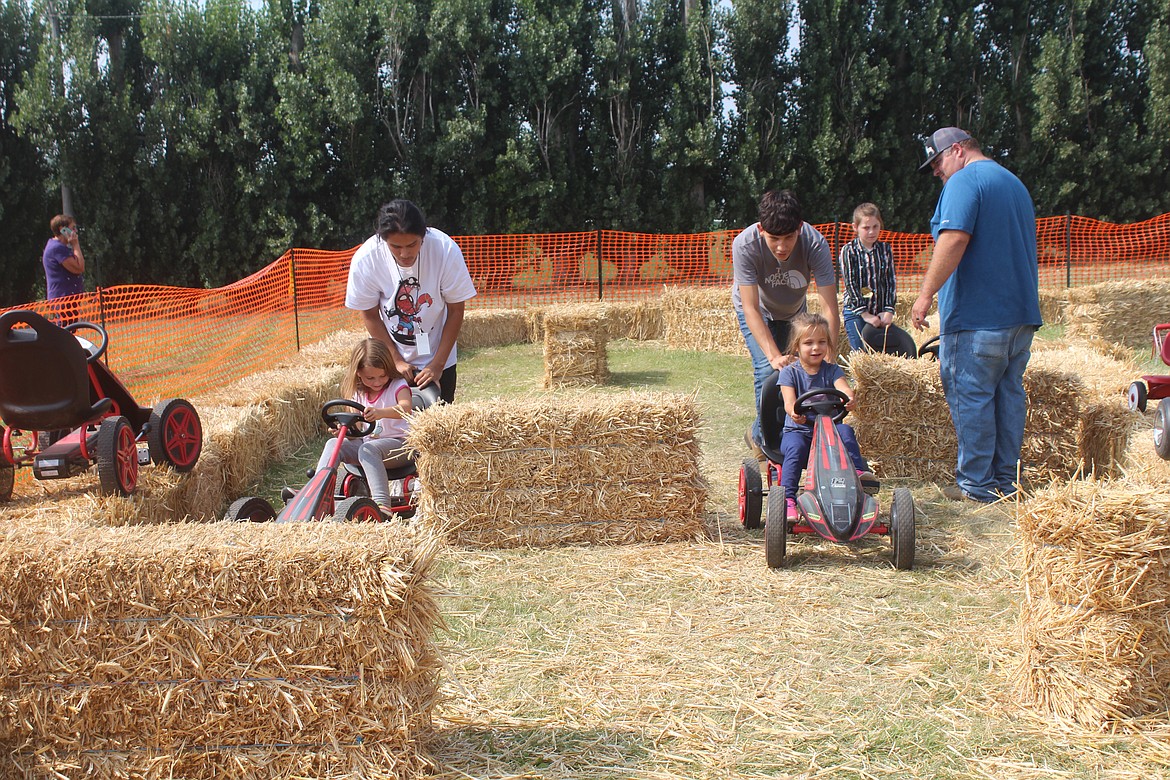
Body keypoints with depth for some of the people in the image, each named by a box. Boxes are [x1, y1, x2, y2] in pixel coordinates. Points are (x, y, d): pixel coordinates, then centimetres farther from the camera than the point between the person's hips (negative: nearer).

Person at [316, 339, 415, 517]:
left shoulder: (398, 385, -4)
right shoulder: (359, 394, 13)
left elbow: (406, 408, -27)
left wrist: (381, 412, -47)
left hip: (399, 444, -6)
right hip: (368, 441, 6)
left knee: (368, 449, -36)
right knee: (334, 444, -15)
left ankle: (382, 503, -48)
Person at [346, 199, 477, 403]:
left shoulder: (446, 250, -23)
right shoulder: (365, 259, -21)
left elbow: (456, 311, -12)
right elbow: (370, 316, -6)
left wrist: (437, 364, -13)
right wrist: (396, 360, -9)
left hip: (438, 358, 0)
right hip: (389, 361, 0)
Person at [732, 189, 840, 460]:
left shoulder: (815, 243, -36)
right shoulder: (745, 245, -38)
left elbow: (829, 308, -37)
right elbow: (751, 308, -37)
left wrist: (828, 358, -47)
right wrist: (774, 355, -48)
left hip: (794, 311, 3)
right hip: (757, 312, -2)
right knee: (768, 368, -20)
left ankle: (757, 434, 22)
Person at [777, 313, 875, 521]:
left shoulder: (832, 370, 7)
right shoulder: (789, 372, 1)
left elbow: (844, 388, -13)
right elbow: (789, 401, -14)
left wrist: (849, 399, -40)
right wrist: (794, 412, -40)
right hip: (797, 429, -2)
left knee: (845, 430, -29)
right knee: (795, 447, -33)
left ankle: (858, 470, -29)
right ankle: (788, 498, -34)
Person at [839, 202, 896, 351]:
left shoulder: (885, 249, 6)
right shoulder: (848, 251, -5)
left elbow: (891, 281, 6)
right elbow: (850, 284, -9)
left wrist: (889, 310, -5)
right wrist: (865, 314, -13)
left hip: (880, 312, 4)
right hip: (855, 312, -3)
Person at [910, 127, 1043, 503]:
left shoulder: (964, 181, -8)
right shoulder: (1015, 183, 22)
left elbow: (954, 239, -22)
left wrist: (926, 293, -20)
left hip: (977, 314, -9)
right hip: (1022, 312, 9)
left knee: (971, 396, -3)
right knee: (1009, 394, 11)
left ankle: (978, 483, 0)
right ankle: (1006, 480, 16)